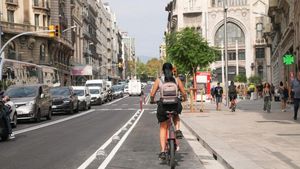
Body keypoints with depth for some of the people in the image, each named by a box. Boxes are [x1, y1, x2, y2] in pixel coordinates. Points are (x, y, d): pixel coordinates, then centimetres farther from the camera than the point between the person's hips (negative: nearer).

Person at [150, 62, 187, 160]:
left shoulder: (158, 80, 1)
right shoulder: (176, 80, 3)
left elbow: (152, 94, -2)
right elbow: (184, 93, 5)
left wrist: (152, 100, 20)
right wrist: (184, 99, 27)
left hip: (163, 106, -1)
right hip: (175, 106, 1)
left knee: (163, 128, 14)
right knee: (176, 115, 37)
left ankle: (163, 151, 6)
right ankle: (178, 130, 10)